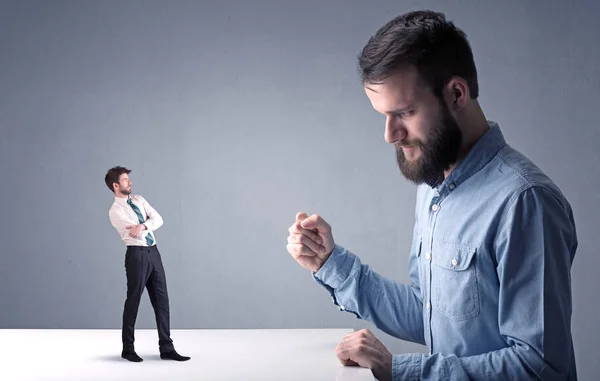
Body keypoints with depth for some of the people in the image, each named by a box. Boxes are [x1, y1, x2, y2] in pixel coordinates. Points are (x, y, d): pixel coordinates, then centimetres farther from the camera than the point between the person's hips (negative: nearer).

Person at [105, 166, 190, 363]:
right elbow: (137, 234, -18)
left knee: (161, 300, 6)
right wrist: (148, 225, -2)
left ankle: (166, 348, 13)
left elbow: (158, 219, -1)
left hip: (153, 252, 7)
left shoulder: (139, 200, 14)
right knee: (133, 300, 4)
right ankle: (128, 349, 20)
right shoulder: (115, 211, -8)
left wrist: (143, 225, -17)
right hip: (137, 254, -7)